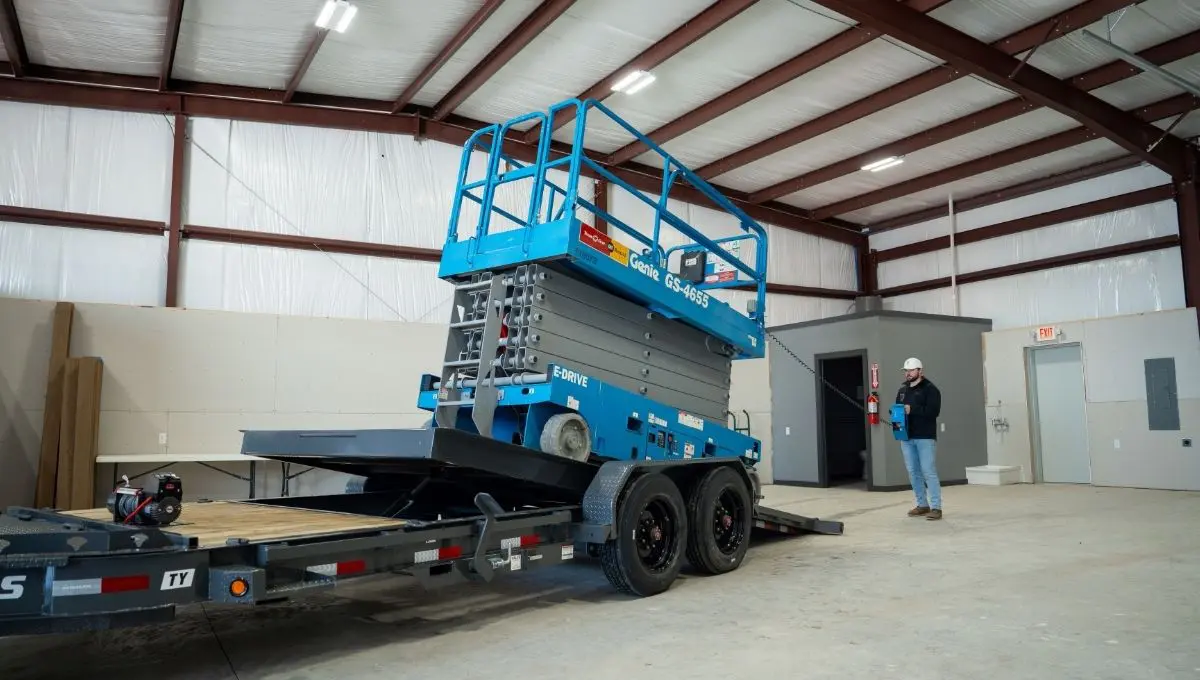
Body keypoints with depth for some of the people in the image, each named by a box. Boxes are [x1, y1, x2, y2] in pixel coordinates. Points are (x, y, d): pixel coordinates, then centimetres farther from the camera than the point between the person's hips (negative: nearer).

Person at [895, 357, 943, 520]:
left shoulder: (930, 389, -4)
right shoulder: (902, 390, 16)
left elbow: (933, 411, -15)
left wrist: (912, 410, -20)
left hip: (925, 437, -6)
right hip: (906, 437, 6)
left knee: (929, 472, -8)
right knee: (913, 473, 9)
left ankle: (936, 507, -3)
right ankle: (922, 505, 19)